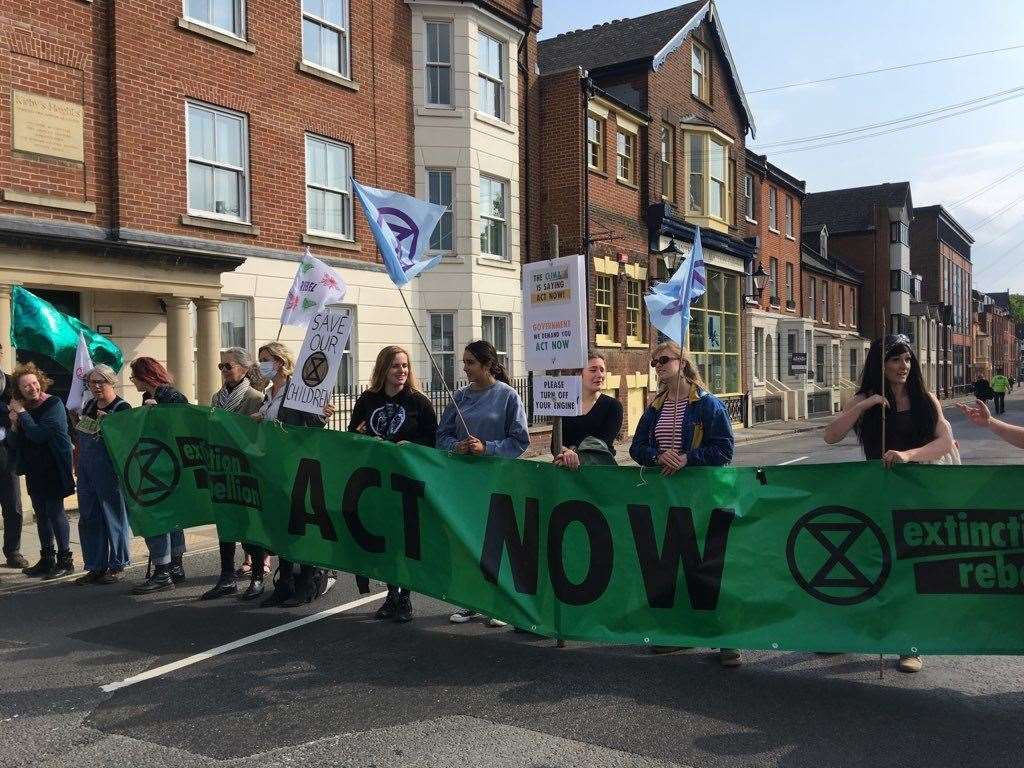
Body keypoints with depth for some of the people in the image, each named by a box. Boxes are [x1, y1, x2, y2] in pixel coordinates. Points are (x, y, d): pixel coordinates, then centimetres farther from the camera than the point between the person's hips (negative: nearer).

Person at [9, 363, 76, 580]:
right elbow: (16, 444, 12)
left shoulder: (53, 405, -11)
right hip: (34, 470, 8)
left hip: (53, 469, -7)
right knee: (41, 514, 12)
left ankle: (65, 560, 2)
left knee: (55, 512, -5)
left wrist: (21, 414, -12)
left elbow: (39, 434, -22)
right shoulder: (24, 409, 11)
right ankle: (47, 560, 20)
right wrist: (15, 424, -6)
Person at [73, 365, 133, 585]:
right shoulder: (89, 406, 14)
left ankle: (117, 566, 13)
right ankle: (96, 566, 20)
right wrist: (76, 425, 8)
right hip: (86, 471, 8)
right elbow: (79, 438, 23)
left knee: (114, 516, 2)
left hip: (110, 471, -7)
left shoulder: (121, 408, -9)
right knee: (88, 519, 10)